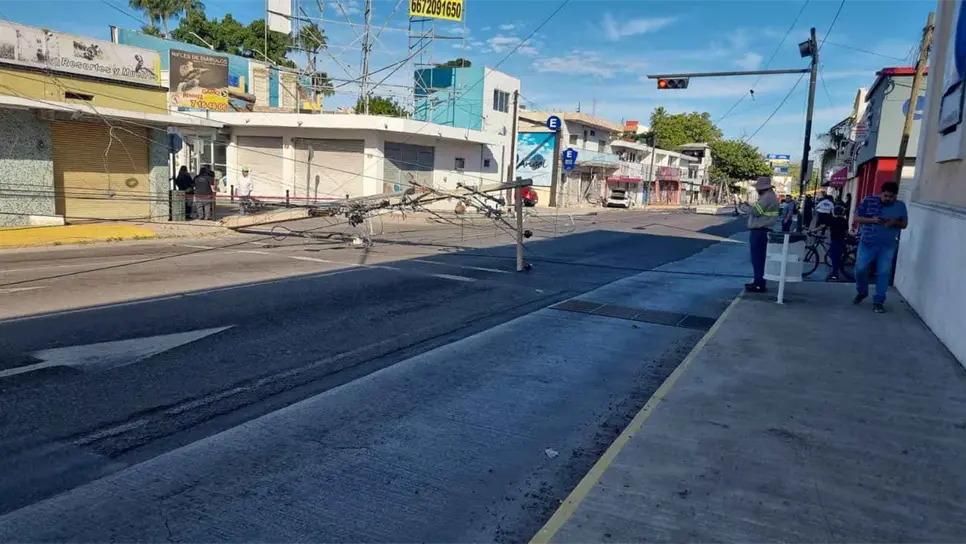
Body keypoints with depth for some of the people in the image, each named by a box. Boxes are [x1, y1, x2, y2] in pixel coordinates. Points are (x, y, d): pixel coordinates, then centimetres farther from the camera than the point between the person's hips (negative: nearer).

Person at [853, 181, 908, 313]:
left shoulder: (900, 206, 2)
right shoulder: (869, 201, -5)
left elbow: (904, 224, 8)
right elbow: (856, 218, -3)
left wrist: (895, 222, -14)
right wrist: (871, 220, -21)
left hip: (888, 246, 1)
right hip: (867, 243, -1)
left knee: (884, 273, -1)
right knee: (860, 269, -1)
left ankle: (878, 302, 8)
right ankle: (861, 292, 26)